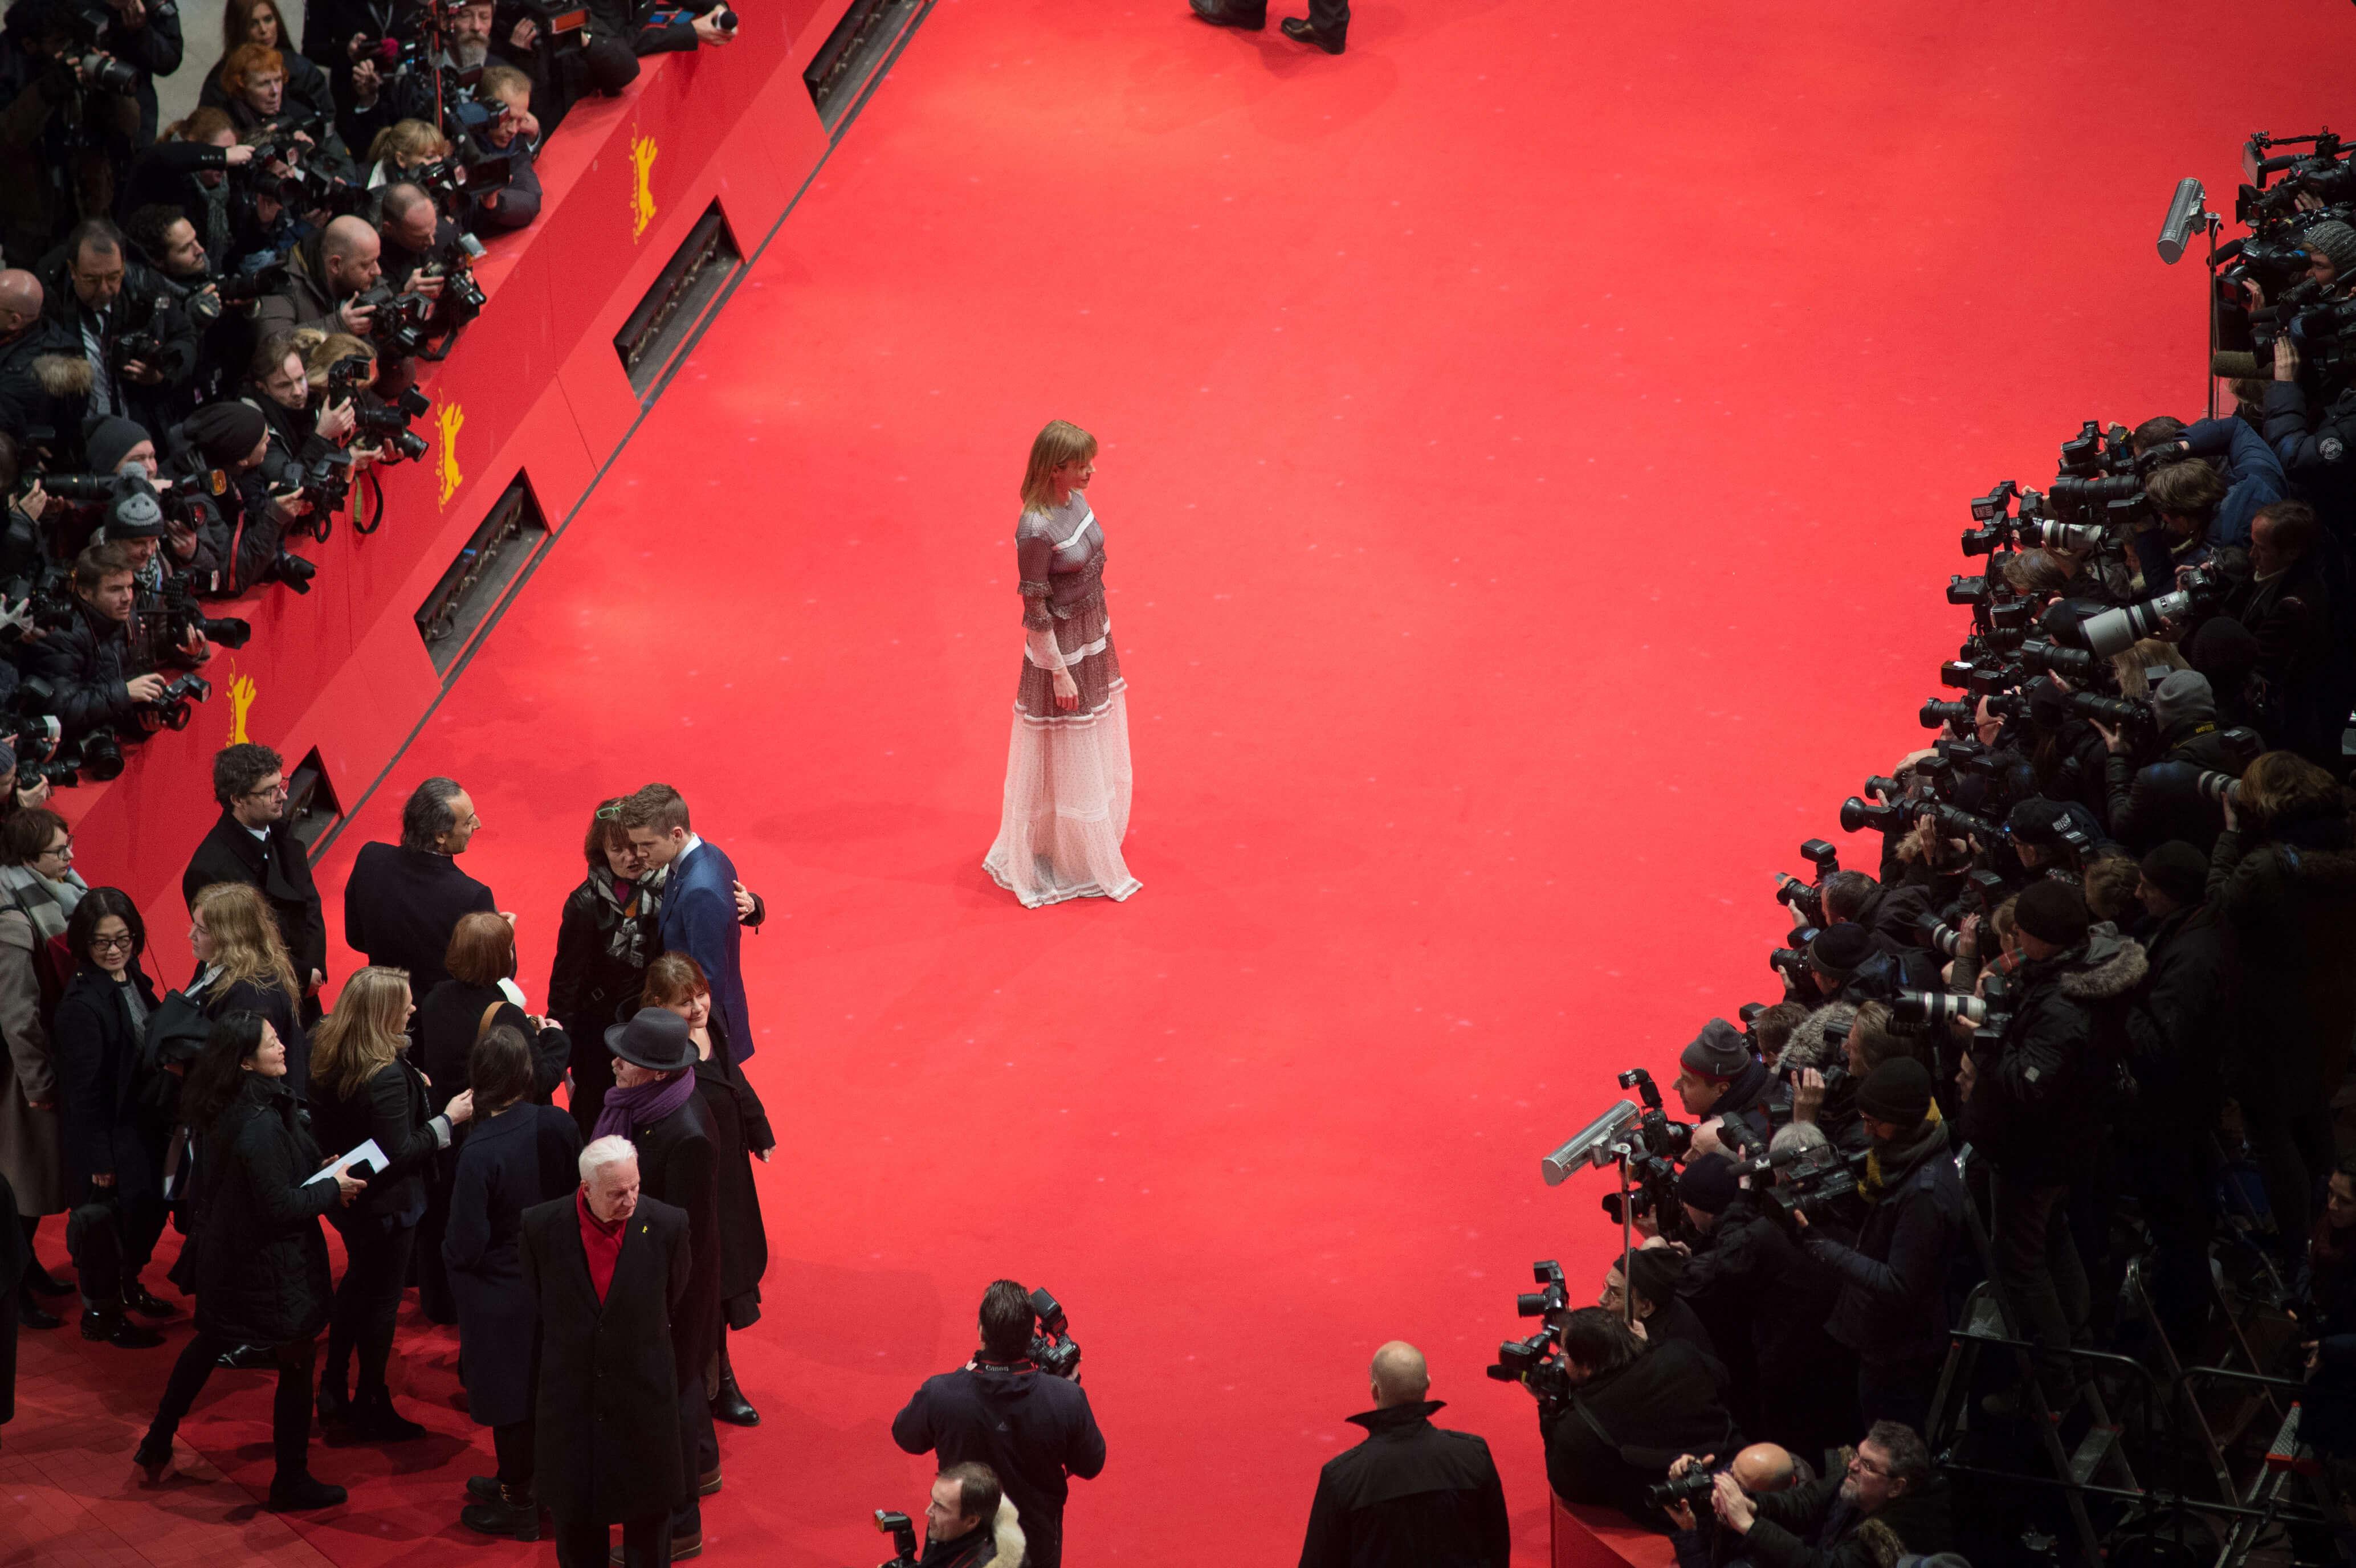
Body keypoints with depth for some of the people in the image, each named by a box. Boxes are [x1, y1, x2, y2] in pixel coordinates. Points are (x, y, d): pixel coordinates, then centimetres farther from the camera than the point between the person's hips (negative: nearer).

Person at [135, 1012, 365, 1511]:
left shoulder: (218, 1113, -1)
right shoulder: (261, 1125, -30)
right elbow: (280, 1207, -27)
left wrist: (318, 1175, 8)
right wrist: (333, 1189, -11)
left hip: (222, 1256, 9)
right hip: (271, 1266, -9)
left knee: (210, 1343, 27)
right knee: (296, 1364, 7)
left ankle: (157, 1446, 36)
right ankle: (291, 1482, 17)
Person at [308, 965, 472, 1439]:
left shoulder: (327, 1058, -6)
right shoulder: (387, 1077, -31)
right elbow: (401, 1152, -28)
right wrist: (448, 1119, -16)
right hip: (385, 1204, -8)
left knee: (357, 1281, 26)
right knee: (382, 1298, 8)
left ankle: (333, 1388, 36)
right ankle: (371, 1408, 21)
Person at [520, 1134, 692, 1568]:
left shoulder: (666, 1226, -15)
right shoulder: (541, 1227, -13)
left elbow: (680, 1312, 0)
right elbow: (533, 1315, 2)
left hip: (645, 1398, -1)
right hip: (570, 1399, 1)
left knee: (649, 1516, 14)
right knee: (574, 1515, 14)